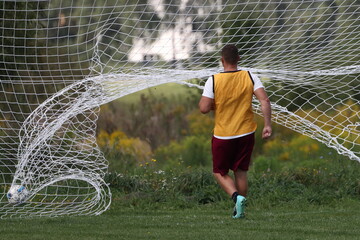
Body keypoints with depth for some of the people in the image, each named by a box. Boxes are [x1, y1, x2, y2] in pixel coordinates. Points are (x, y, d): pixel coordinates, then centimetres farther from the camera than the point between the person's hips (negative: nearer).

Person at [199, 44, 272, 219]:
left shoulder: (213, 80, -11)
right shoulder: (249, 77, -3)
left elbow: (204, 108, -15)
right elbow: (264, 101, -12)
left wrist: (202, 101, 7)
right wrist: (267, 125, -8)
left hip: (222, 136, -2)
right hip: (246, 133, 3)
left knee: (220, 173, 12)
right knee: (241, 171, 16)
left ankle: (237, 197, -13)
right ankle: (239, 210, 15)